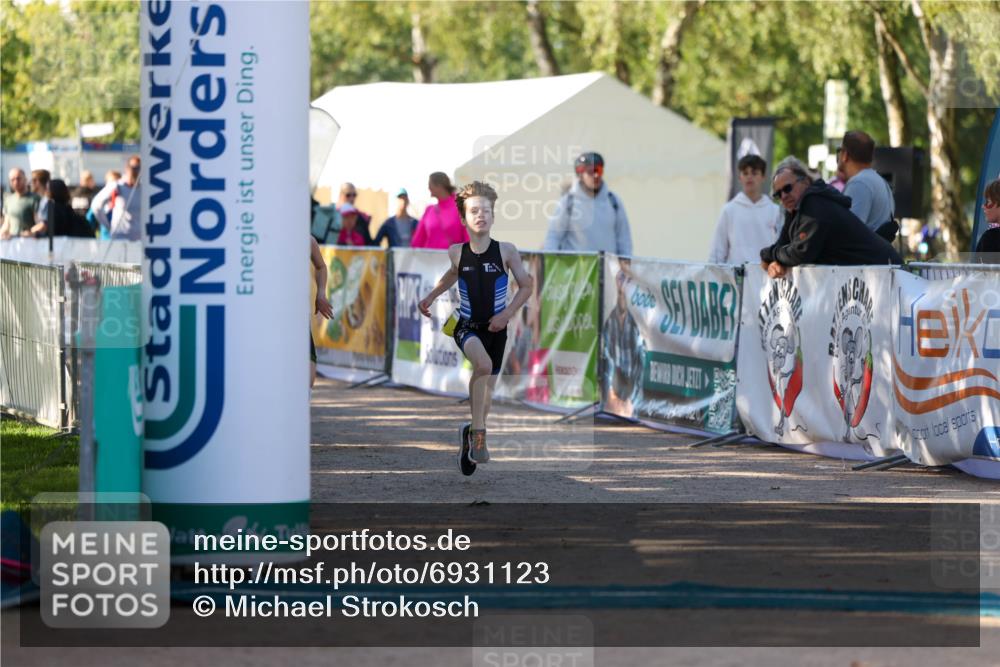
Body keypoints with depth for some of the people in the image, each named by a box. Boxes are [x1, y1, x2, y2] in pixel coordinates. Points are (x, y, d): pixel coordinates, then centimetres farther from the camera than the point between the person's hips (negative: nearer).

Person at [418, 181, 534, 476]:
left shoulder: (506, 251, -10)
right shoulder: (456, 252, -7)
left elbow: (526, 285, 0)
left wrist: (507, 313, -10)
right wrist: (430, 297, 11)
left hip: (495, 328, 2)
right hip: (467, 326, -2)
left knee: (486, 384, 8)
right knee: (483, 363, -31)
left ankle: (472, 432, 35)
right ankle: (479, 432, -23)